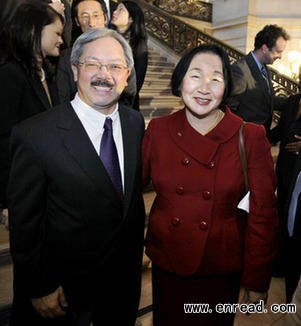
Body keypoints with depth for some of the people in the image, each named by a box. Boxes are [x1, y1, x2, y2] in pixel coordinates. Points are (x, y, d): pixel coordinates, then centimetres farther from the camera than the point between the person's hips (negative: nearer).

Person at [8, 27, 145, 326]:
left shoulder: (135, 122, -6)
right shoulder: (34, 136, -23)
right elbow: (24, 223, -15)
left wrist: (138, 248, 10)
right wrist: (39, 290, -9)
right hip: (67, 287, -4)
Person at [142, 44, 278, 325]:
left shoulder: (251, 137, -13)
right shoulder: (157, 130, -7)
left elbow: (263, 215, -9)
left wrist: (256, 283, -5)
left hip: (222, 270, -1)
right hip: (165, 266, 2)